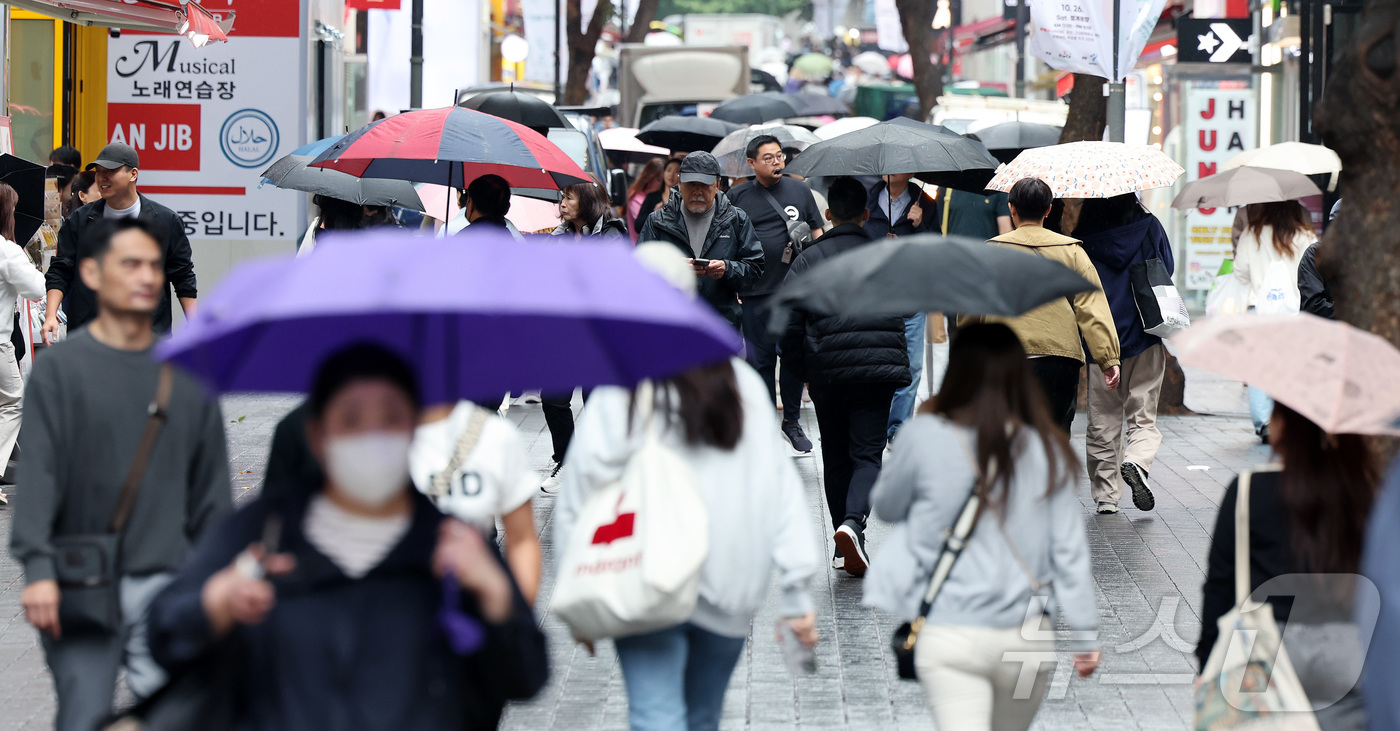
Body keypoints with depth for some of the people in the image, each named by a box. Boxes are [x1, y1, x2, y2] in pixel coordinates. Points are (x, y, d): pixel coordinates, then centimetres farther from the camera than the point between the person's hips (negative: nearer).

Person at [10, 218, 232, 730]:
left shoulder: (189, 372, 11)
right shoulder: (61, 368, 1)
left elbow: (211, 485, 15)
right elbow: (37, 473, -8)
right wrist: (37, 567, -20)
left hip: (165, 580, 2)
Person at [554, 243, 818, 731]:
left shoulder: (618, 396, -6)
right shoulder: (742, 384, 4)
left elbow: (583, 496, -6)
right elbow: (779, 485, 3)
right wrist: (796, 590, 6)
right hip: (729, 594, 4)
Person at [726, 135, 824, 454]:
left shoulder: (800, 190, 8)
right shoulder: (737, 196, 3)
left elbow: (817, 232, 14)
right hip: (756, 295, -1)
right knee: (761, 358, 3)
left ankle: (792, 421, 17)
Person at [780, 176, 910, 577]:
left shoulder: (809, 259, 2)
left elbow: (790, 323, -1)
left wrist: (801, 370, 10)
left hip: (827, 370, 1)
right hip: (879, 366, -1)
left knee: (836, 456, 13)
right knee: (867, 452, -2)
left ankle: (844, 545, 17)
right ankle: (854, 521, -28)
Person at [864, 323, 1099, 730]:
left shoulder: (924, 438, -8)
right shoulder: (1047, 450, 0)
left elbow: (885, 507, 9)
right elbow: (1069, 551, 0)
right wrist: (1085, 635, 7)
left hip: (949, 636, -3)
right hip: (1027, 637, 3)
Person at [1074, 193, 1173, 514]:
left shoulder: (1082, 236, -5)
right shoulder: (1149, 226, -3)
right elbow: (1168, 269, 7)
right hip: (1145, 342, 0)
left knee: (1102, 422, 10)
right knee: (1143, 417, 7)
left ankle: (1105, 495, 10)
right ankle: (1137, 462, -22)